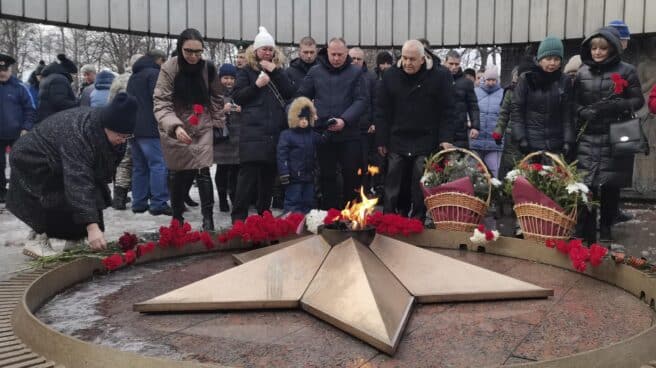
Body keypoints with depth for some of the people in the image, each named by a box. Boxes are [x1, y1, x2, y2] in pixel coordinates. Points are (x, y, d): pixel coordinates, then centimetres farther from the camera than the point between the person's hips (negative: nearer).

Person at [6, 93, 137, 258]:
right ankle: (37, 241, -10)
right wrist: (91, 226, -54)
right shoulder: (77, 135, -41)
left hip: (59, 164, 8)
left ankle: (75, 241, 5)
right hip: (33, 160, -8)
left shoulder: (103, 125, -14)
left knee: (94, 195, -4)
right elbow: (78, 182, -48)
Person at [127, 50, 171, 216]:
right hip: (149, 129, -9)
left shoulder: (133, 76, 23)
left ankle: (139, 203, 13)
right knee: (159, 165, -9)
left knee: (139, 167, 12)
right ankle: (158, 203, -13)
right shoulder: (154, 73, -6)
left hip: (133, 128, 9)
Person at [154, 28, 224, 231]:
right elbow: (160, 103, -20)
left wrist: (218, 122, 9)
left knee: (203, 172, -9)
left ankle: (208, 219, -4)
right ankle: (177, 217, 20)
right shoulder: (169, 69, -14)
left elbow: (216, 98, 10)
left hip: (202, 128, 1)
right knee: (180, 174, 4)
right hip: (175, 130, -1)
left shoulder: (208, 68, -5)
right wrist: (175, 126, -35)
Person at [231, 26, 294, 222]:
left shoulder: (278, 70, 18)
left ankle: (264, 213, 20)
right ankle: (239, 216, -6)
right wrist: (256, 85, -12)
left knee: (269, 173, 8)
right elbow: (237, 97, 1)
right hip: (253, 130, -4)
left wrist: (275, 71, -4)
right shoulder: (247, 71, 9)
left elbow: (290, 93, 4)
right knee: (249, 172, -10)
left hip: (276, 130, 4)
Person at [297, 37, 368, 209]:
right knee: (327, 176, 8)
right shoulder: (315, 72, 7)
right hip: (322, 133, 2)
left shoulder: (356, 72, 2)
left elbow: (362, 100, -5)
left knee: (352, 174, 2)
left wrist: (345, 120, -18)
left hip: (349, 133, -1)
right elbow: (302, 98, 11)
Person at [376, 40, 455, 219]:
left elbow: (446, 111, -2)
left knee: (420, 190, 4)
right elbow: (382, 111, 3)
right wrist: (381, 140, -1)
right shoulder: (390, 76, 1)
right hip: (397, 142, 2)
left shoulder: (440, 76, -4)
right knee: (392, 187, 8)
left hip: (426, 143, -2)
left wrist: (445, 139, -9)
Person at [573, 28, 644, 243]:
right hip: (589, 138, 1)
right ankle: (587, 233, -2)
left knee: (611, 186, 4)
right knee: (586, 185, -8)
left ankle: (606, 228, 24)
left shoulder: (626, 71, 2)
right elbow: (574, 103, 12)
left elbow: (638, 100, 3)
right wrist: (584, 112, -9)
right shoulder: (582, 72, 9)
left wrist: (618, 105, -16)